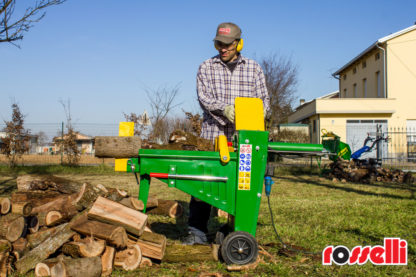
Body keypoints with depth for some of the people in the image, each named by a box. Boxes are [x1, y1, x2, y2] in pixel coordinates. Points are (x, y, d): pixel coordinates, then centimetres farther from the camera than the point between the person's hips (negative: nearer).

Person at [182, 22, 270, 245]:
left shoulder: (254, 68, 11)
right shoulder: (206, 68, 7)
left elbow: (263, 99, 8)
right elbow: (203, 96, -6)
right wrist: (224, 108, -25)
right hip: (213, 135, -1)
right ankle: (197, 231, 5)